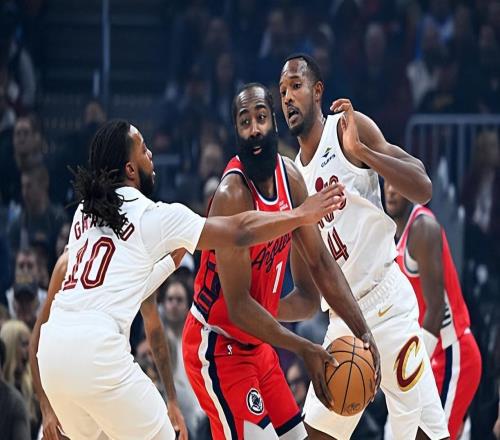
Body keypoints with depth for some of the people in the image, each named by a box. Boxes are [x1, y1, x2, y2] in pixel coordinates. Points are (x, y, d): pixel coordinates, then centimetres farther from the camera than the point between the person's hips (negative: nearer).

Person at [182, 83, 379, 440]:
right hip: (217, 347, -9)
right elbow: (238, 305, -27)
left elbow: (320, 263, 6)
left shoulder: (289, 177, -1)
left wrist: (363, 332, -3)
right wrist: (304, 349, -28)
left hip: (258, 344, 9)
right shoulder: (232, 196, -26)